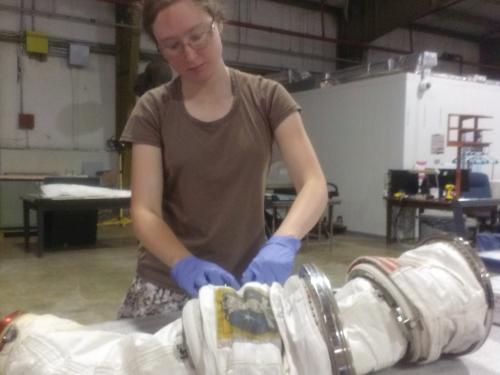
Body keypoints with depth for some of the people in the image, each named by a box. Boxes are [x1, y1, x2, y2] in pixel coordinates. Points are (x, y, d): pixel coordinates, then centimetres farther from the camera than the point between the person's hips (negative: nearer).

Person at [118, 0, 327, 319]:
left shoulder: (267, 97, -3)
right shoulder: (153, 110, -4)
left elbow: (314, 184, -11)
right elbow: (144, 211, -9)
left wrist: (283, 242, -29)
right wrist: (185, 265, -27)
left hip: (247, 279, 0)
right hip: (168, 283, 0)